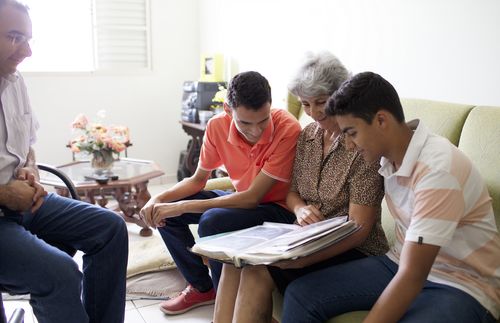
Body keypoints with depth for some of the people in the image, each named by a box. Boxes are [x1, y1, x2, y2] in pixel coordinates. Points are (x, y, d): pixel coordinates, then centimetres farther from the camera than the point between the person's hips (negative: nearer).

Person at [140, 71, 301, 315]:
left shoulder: (287, 129, -28)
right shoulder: (218, 126, -12)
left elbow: (252, 198, -28)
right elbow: (198, 180, 3)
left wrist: (183, 207, -27)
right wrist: (160, 199, -15)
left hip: (279, 208, -6)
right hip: (243, 198, 6)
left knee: (212, 221, -31)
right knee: (163, 210, -1)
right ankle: (201, 287, 14)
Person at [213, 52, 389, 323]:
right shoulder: (306, 136, 7)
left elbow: (359, 229, -17)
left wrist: (303, 259, -29)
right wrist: (300, 208, -9)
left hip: (350, 250, -6)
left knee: (259, 269, -27)